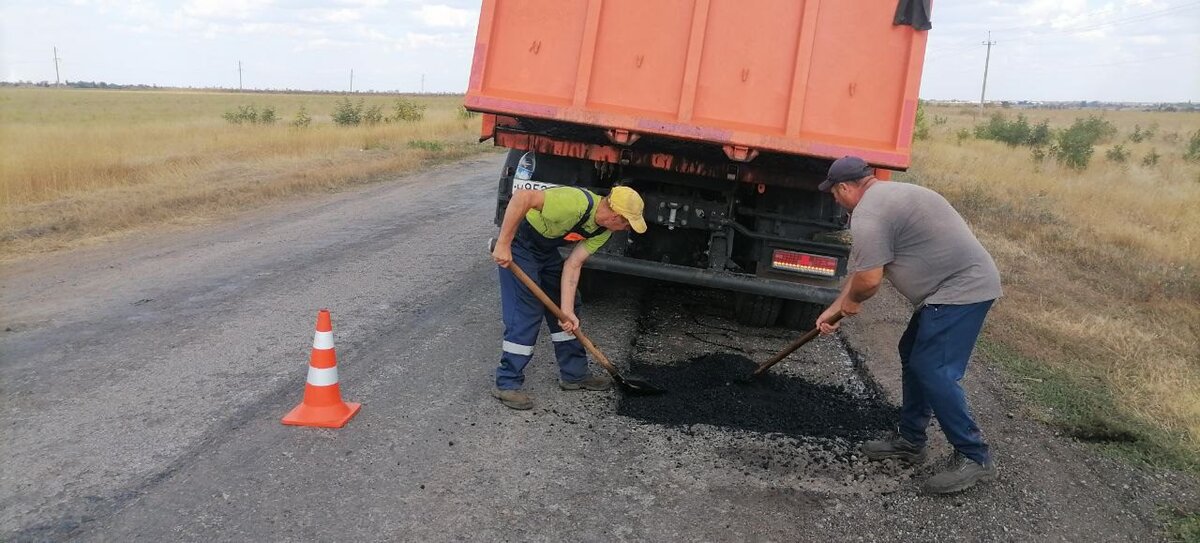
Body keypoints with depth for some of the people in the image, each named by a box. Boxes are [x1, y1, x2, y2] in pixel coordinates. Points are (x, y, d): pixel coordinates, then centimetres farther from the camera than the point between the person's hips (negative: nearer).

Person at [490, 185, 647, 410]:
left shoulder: (603, 231, -8)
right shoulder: (577, 203, -35)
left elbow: (573, 265, -8)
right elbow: (522, 197, -38)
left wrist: (567, 310, -16)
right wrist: (503, 245, -36)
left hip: (547, 248, 9)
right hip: (518, 243, -9)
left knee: (564, 313, 11)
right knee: (526, 314, -10)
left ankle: (574, 374, 24)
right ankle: (507, 385, 2)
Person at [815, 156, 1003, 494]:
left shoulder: (868, 214, -16)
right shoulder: (886, 197, 19)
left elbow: (869, 279, -19)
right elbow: (863, 266, 24)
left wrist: (851, 301, 3)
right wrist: (833, 310, 26)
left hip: (961, 289, -11)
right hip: (959, 285, 11)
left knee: (933, 371, -11)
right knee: (913, 355, 17)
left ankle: (974, 458, -4)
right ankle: (910, 440, 25)